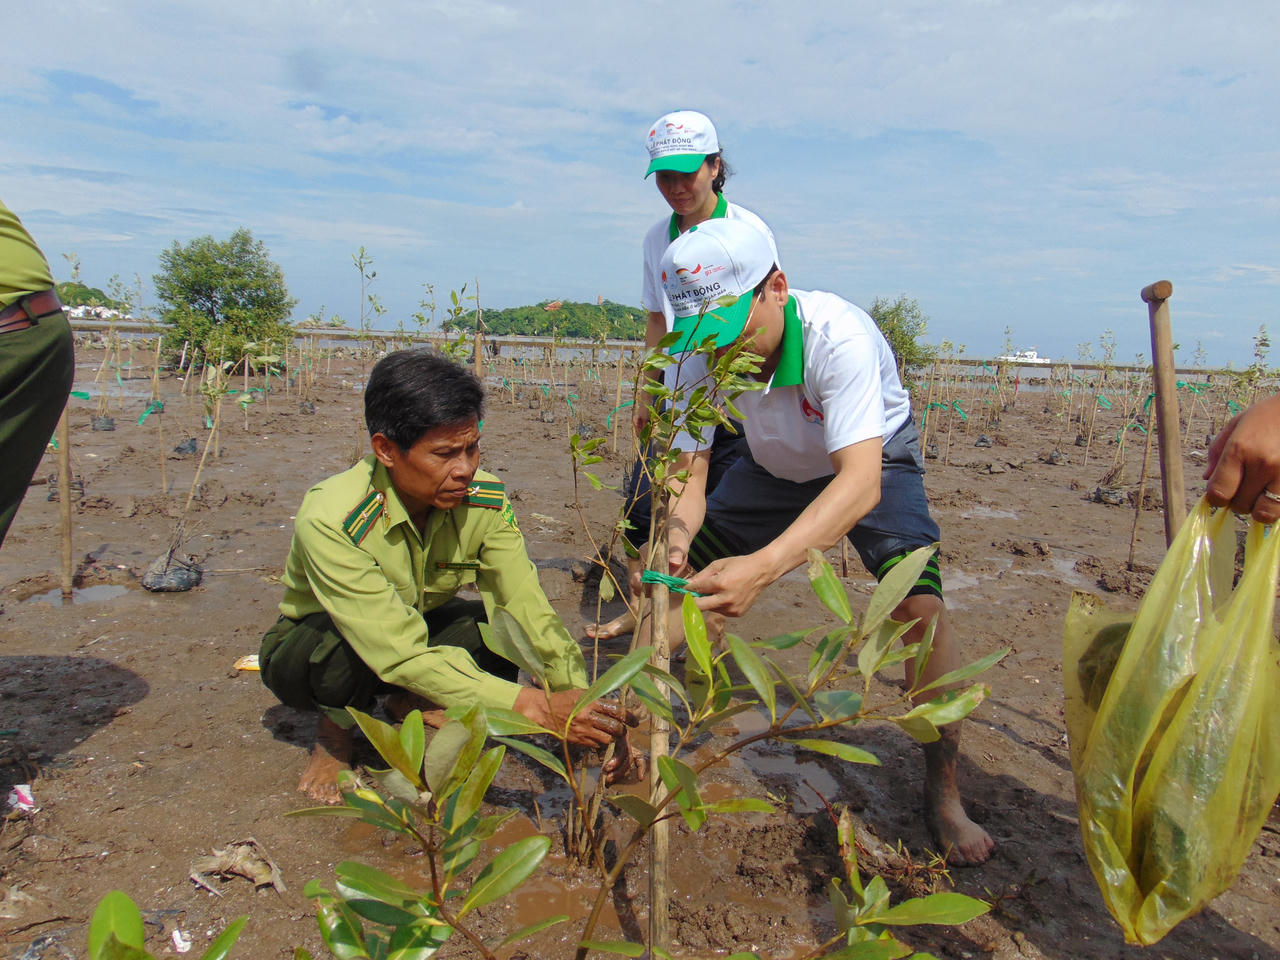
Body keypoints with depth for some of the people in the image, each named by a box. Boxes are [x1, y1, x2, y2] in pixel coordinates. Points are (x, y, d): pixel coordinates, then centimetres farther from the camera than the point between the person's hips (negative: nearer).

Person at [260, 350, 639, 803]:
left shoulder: (485, 502, -21)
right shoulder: (330, 522, -36)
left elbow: (531, 610, -24)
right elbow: (402, 655, -41)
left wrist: (584, 705, -39)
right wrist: (536, 707, -47)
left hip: (413, 628, 4)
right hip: (312, 647, -3)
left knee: (507, 626, -24)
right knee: (348, 646, -38)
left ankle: (407, 703, 2)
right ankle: (333, 732, -4)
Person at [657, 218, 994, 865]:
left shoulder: (839, 337, -40)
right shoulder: (700, 355, -24)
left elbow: (861, 481, -49)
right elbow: (688, 473, -23)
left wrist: (762, 566, -64)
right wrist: (674, 541, -47)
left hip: (874, 460, -4)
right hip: (774, 467, 4)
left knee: (920, 607, -25)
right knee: (670, 576, -5)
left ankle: (942, 793, -3)